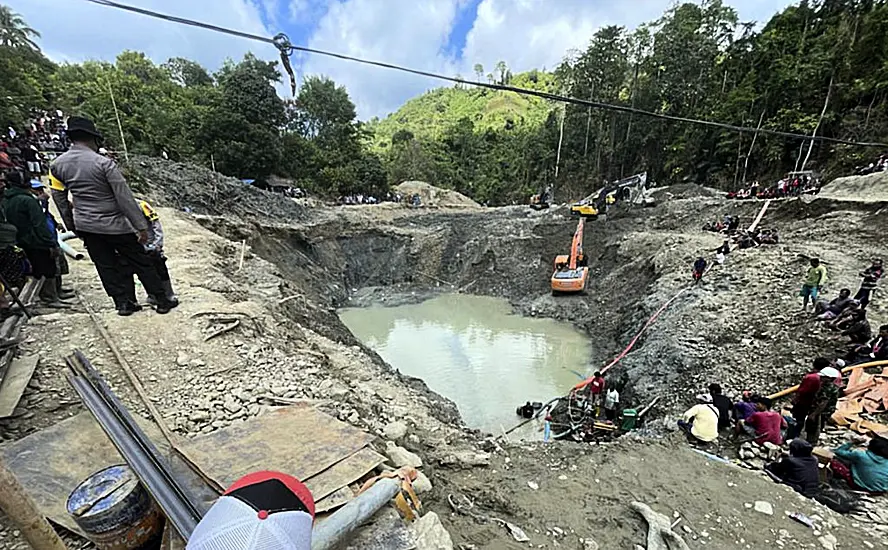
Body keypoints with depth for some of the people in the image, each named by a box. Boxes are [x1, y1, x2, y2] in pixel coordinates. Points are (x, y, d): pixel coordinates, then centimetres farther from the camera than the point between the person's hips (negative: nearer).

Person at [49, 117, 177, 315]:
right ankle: (162, 301, 9)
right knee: (141, 263, 3)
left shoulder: (57, 165, 2)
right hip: (114, 224, -6)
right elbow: (125, 197, -19)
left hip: (85, 226, 6)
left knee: (106, 266, 13)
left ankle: (123, 303, 20)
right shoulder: (103, 163, -18)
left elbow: (59, 199, 11)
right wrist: (141, 226, -16)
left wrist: (72, 225, 22)